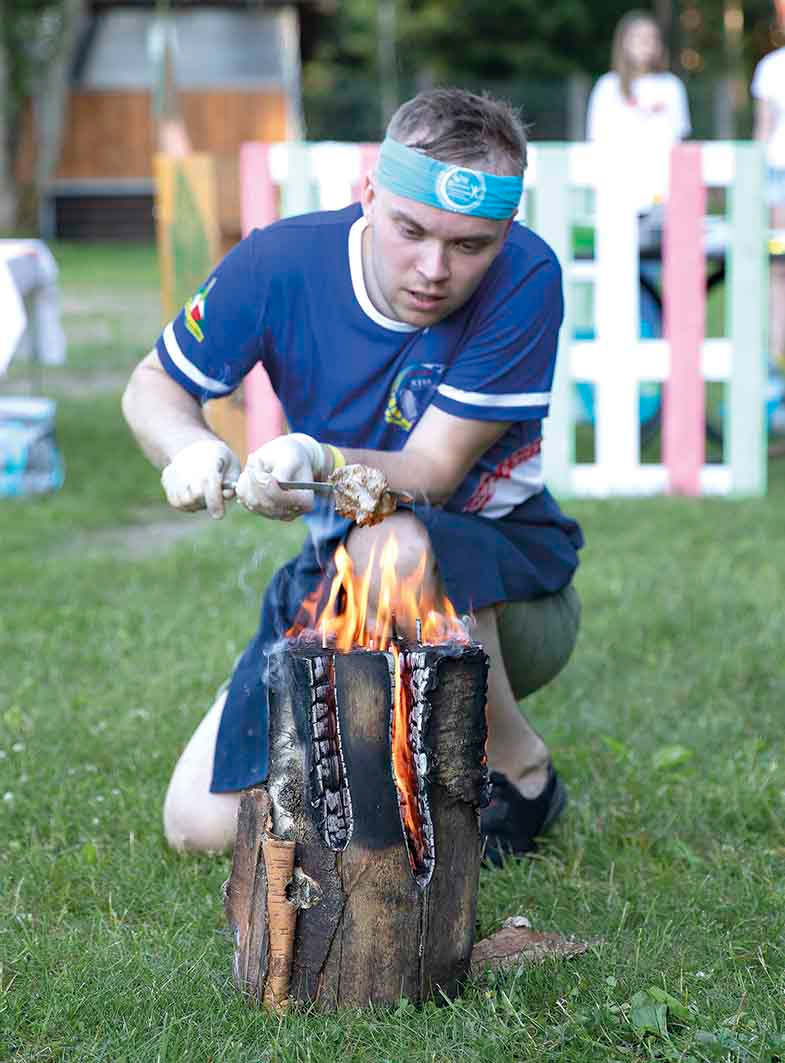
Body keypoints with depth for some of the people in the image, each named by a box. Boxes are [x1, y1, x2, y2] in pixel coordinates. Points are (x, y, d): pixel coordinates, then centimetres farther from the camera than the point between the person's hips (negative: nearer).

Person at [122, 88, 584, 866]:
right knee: (204, 824, -8)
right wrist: (191, 449, -25)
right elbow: (152, 385, -1)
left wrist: (321, 461, -45)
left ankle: (521, 775, -14)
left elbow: (432, 473, -24)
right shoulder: (283, 262, -15)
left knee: (392, 544, -40)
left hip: (504, 583, -3)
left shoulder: (525, 278, -23)